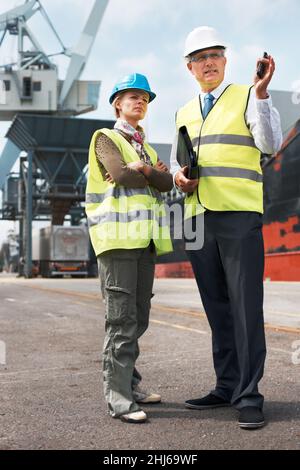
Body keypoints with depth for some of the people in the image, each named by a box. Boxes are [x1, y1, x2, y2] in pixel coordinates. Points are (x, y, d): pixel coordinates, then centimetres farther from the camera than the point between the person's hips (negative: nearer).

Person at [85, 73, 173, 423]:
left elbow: (167, 184, 6)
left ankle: (129, 384, 16)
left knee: (138, 318, 7)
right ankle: (118, 397, -9)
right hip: (118, 236, -7)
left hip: (144, 238, 7)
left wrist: (140, 170, -8)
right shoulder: (105, 138, 5)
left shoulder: (146, 148, 24)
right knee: (122, 318, -11)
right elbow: (120, 175, -14)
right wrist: (154, 173, 0)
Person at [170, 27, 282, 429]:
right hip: (198, 218, 6)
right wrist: (178, 177, 2)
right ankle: (227, 387, 18)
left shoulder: (247, 97, 3)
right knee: (217, 309, 9)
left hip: (239, 217, -5)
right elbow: (176, 162, 25)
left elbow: (270, 145, -12)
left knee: (246, 307, -7)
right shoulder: (184, 114, 19)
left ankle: (248, 396, -1)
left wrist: (261, 92, -22)